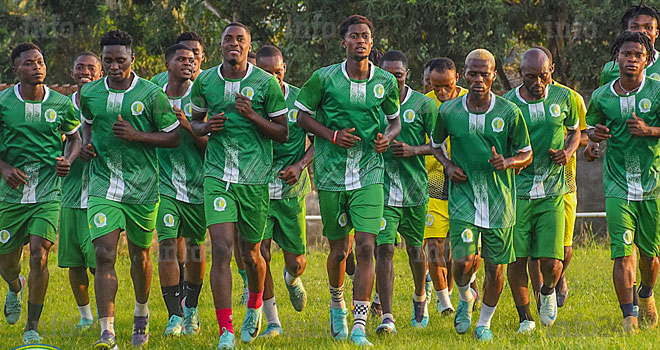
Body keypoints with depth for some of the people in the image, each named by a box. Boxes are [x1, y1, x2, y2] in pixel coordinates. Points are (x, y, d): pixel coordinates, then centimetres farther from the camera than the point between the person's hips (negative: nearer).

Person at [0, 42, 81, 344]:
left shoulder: (61, 104, -1)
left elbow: (74, 137, 15)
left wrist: (68, 161, -4)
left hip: (47, 193, -1)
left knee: (39, 255, -14)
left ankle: (32, 328, -1)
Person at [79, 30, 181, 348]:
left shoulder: (152, 94, -7)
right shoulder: (89, 94, 3)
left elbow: (174, 137, -3)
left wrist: (137, 135, -16)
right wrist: (87, 143, 3)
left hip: (142, 187, -1)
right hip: (103, 186, 1)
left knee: (140, 255, 13)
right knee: (104, 255, -14)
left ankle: (141, 314, 41)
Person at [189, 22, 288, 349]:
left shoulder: (266, 83, -3)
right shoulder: (204, 82, 4)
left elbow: (283, 134, 1)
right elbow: (195, 121, 20)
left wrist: (252, 116, -15)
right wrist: (206, 127, -4)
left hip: (255, 178, -1)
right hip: (217, 175, 1)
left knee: (251, 254, 11)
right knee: (221, 250, -13)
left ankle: (255, 307, 43)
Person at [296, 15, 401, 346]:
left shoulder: (385, 82, 2)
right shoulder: (324, 78, -4)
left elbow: (395, 120, 17)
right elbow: (302, 115, 4)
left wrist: (386, 138, -5)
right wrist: (333, 136, -11)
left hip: (369, 174, 1)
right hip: (331, 174, -1)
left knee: (366, 247, -11)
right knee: (339, 249, 9)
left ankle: (359, 327, -11)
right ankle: (337, 304, 39)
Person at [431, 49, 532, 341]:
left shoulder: (510, 113, -5)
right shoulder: (448, 112, -1)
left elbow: (526, 154, 4)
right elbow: (435, 143, 18)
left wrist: (507, 162, -17)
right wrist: (448, 164, -1)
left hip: (499, 201, 0)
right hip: (463, 197, 0)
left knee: (495, 267, 6)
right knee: (464, 260, -15)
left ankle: (485, 322, 28)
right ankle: (465, 299, 19)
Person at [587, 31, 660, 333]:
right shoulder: (601, 97, 4)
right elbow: (591, 128, 19)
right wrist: (595, 133, -4)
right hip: (617, 186, 0)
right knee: (622, 253, -11)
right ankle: (629, 317, -12)